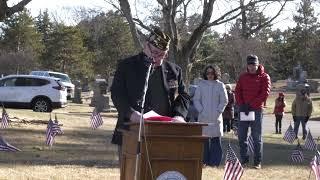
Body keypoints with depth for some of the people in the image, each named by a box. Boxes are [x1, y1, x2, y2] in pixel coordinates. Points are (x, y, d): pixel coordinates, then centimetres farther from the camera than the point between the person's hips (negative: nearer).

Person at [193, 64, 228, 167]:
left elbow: (224, 101, 5)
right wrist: (201, 110, -3)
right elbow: (196, 99, 9)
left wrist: (218, 111, -4)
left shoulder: (220, 85, 5)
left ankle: (215, 161, 1)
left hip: (216, 117, -1)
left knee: (216, 139, -3)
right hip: (203, 117, 1)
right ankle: (204, 160, 5)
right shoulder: (201, 85, 8)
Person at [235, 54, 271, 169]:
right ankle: (244, 160, 14)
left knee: (257, 137, 0)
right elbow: (237, 91, 7)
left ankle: (257, 162, 4)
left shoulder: (264, 77, 0)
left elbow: (265, 93, -9)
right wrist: (242, 105, -10)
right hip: (243, 110, 4)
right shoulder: (242, 77, 12)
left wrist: (251, 104, -14)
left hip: (257, 110, -4)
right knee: (241, 136, 4)